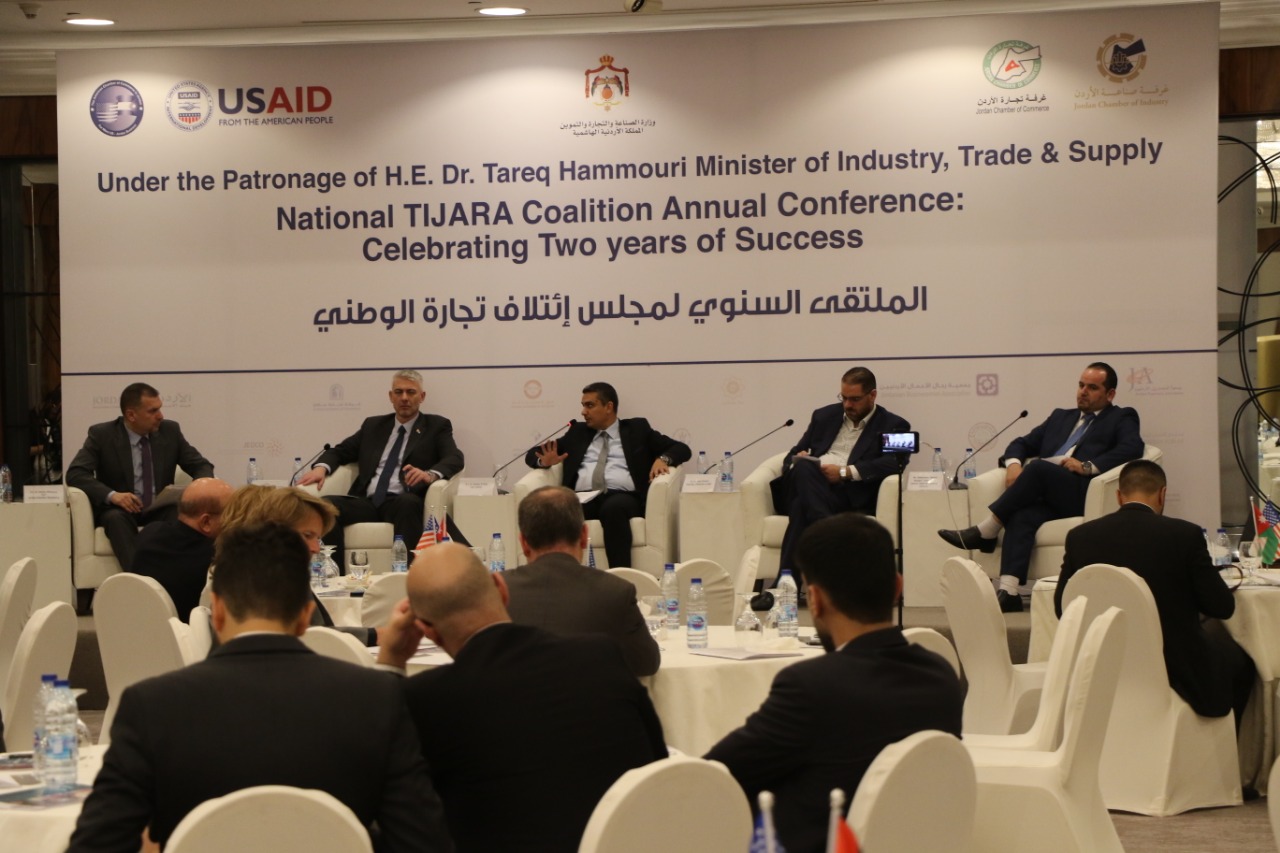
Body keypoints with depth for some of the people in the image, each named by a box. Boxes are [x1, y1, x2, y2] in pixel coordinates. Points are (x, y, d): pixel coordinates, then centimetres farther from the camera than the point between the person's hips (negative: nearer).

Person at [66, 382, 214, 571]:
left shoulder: (170, 431, 5)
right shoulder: (102, 435, -3)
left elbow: (202, 466, 9)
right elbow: (75, 474, -12)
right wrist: (112, 495, -29)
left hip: (160, 510, 2)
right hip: (120, 508, -2)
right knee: (116, 518, -37)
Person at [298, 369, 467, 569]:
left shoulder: (437, 426, 13)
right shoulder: (373, 425, 24)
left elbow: (455, 459, -2)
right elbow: (340, 451, 24)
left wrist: (430, 475, -26)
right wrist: (321, 467, -2)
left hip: (404, 502, -3)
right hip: (367, 502, 3)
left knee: (407, 502, -39)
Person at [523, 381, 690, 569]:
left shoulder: (637, 429, 20)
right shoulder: (578, 432, 27)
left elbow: (682, 449, 16)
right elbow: (533, 453, 29)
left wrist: (663, 459, -7)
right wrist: (544, 460, 4)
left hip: (622, 497, -2)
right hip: (583, 498, 2)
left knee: (614, 507, -40)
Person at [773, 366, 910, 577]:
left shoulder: (892, 425, 12)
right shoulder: (825, 416, 27)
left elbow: (894, 463, -7)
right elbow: (794, 455, 27)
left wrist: (845, 472, -15)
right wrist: (798, 461, -1)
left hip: (850, 495, -3)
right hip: (811, 489, 4)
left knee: (802, 507, -39)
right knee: (803, 468, -37)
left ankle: (789, 578, -45)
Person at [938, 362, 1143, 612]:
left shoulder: (1121, 418, 17)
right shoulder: (1061, 417, 34)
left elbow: (1132, 448, -4)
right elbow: (1022, 444, 29)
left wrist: (1088, 466, -16)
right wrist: (1014, 464, 4)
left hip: (1083, 494, -4)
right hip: (1045, 495, 4)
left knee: (1039, 467, -32)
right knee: (1022, 515, -32)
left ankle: (985, 531, -24)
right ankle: (1008, 592, -44)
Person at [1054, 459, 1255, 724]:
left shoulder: (1080, 537, -6)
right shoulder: (1185, 535, -14)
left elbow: (1061, 607, 3)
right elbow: (1223, 606, -8)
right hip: (1179, 673, -4)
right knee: (1239, 660, 28)